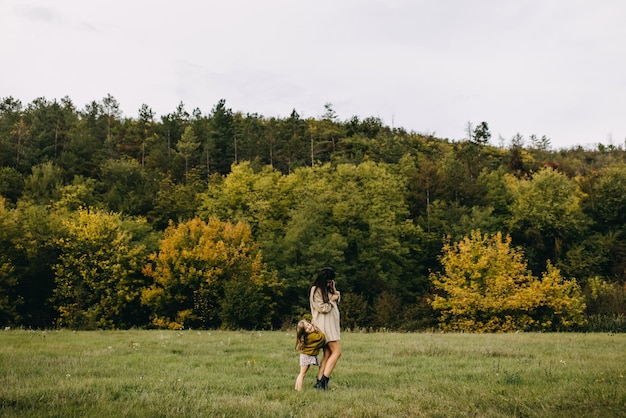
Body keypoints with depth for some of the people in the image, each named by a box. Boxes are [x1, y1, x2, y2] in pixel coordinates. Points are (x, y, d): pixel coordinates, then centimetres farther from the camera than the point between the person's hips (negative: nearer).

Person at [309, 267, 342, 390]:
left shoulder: (327, 289, 16)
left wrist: (334, 290, 4)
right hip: (324, 324, -9)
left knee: (327, 354, 4)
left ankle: (319, 382, 1)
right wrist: (331, 300, -3)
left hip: (331, 324, 9)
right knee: (337, 352, -12)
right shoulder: (316, 290, -12)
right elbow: (322, 308, -17)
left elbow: (337, 299, 19)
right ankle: (324, 380, -14)